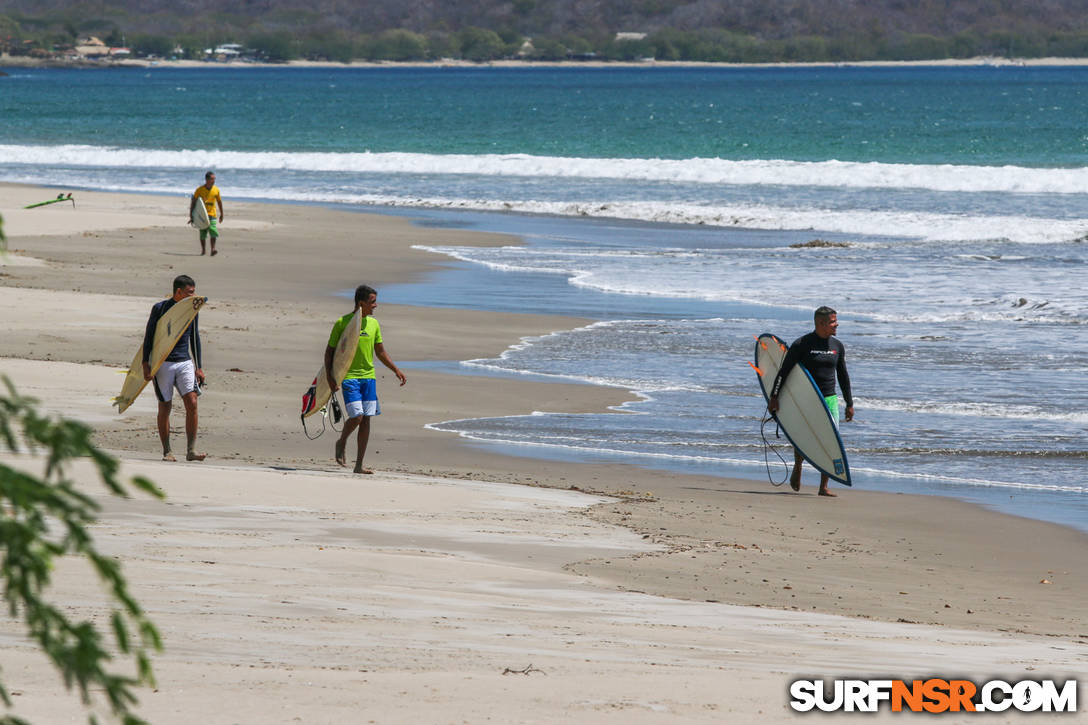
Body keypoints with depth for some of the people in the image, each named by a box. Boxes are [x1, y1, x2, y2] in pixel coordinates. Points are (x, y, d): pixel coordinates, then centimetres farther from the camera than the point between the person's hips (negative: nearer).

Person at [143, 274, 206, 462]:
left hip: (184, 363, 3)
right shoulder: (160, 308, -4)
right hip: (163, 363, -3)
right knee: (165, 408, 0)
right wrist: (145, 364, -8)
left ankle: (191, 450, -9)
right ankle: (166, 452, 9)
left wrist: (199, 367, 16)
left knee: (191, 403, -11)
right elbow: (149, 336, -1)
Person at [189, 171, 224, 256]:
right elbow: (193, 202, 0)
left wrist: (221, 214, 20)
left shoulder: (216, 190, 1)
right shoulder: (200, 190, -5)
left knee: (213, 232, -15)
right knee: (202, 234, 2)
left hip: (212, 215, 1)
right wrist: (191, 216, -2)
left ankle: (213, 250, -15)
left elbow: (219, 201, 15)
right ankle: (203, 250, 16)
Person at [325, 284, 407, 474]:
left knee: (366, 419, 1)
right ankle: (342, 443, 16)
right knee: (356, 416, -16)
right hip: (349, 377, -5)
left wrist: (396, 370, 9)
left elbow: (381, 352, 19)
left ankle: (359, 465, 5)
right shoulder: (342, 323, -6)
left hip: (368, 376, 5)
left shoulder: (373, 324, 10)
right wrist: (329, 377, -13)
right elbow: (330, 351, -3)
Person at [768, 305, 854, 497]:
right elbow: (783, 371, -6)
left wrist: (849, 404, 16)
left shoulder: (837, 346, 9)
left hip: (829, 400, 3)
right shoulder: (801, 344, -6)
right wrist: (774, 397, -12)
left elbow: (843, 376, 17)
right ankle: (797, 469, 33)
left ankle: (823, 487, -3)